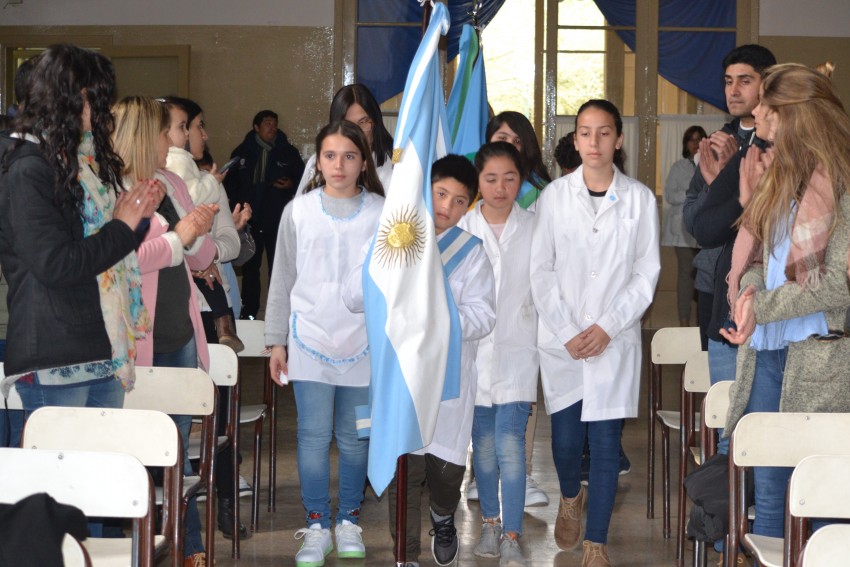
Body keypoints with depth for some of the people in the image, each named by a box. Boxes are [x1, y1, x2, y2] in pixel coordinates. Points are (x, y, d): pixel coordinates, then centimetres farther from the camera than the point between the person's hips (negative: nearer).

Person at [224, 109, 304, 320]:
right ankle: (249, 311, 14)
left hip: (278, 221, -1)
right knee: (250, 267, 7)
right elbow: (230, 183, 12)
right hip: (250, 220, 1)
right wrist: (238, 203, -2)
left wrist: (292, 185, -10)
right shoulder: (242, 152, 6)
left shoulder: (288, 152, 3)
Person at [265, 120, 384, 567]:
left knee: (354, 437, 6)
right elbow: (282, 281, 8)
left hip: (363, 343, 0)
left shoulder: (382, 213, 1)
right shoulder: (298, 212, 3)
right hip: (310, 341, 0)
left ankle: (348, 521, 21)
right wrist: (277, 341, 6)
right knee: (314, 436, -1)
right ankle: (316, 526, 9)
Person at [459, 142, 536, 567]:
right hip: (473, 346, 2)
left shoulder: (534, 229, -2)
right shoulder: (460, 229, 0)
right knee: (484, 441, 11)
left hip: (516, 348, -2)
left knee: (510, 441, -10)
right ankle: (490, 522, 26)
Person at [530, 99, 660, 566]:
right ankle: (570, 499, 36)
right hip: (561, 339, 1)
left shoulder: (639, 199, -1)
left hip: (615, 340, -1)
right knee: (565, 436, 4)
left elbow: (646, 273, 0)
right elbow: (541, 270, 0)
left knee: (605, 441, -1)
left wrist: (607, 327, -9)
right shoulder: (555, 195, 1)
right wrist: (567, 332, -8)